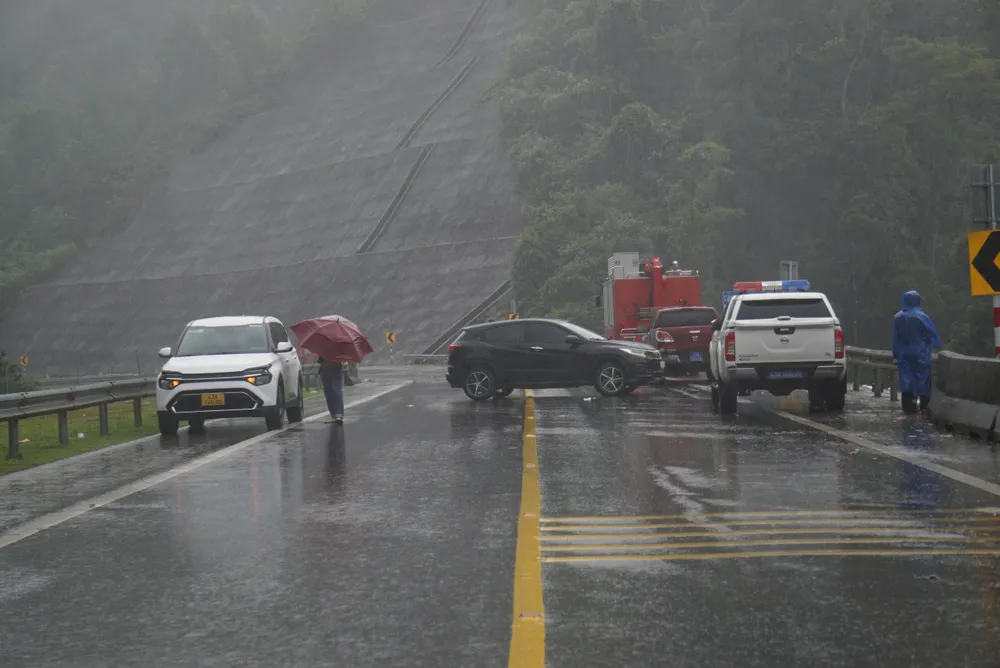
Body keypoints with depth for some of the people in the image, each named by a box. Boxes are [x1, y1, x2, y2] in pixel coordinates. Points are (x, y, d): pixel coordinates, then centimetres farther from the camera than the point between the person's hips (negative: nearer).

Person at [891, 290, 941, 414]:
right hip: (920, 353, -3)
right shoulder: (921, 316, -12)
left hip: (904, 354, 3)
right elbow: (932, 333, -6)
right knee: (922, 377, 4)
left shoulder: (898, 318, 1)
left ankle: (908, 404, 0)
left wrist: (896, 354, 12)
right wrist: (936, 345, 9)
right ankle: (924, 404, 5)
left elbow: (895, 338, 6)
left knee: (906, 378, 5)